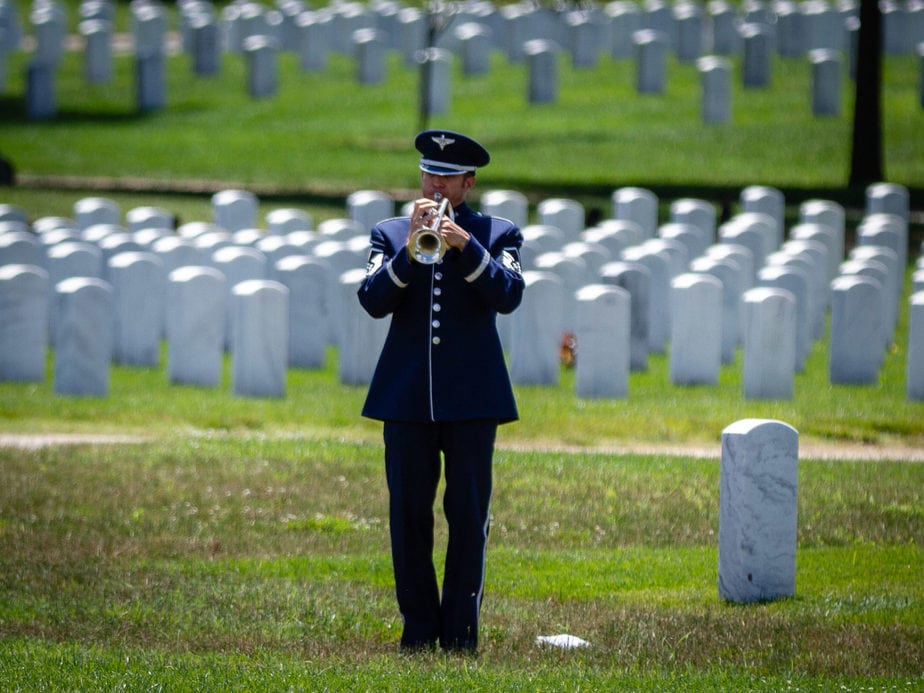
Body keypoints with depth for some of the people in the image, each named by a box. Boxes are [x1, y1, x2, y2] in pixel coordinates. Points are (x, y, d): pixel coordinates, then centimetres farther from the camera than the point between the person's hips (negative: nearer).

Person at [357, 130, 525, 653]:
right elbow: (373, 301, -3)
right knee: (409, 515, 1)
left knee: (469, 515, -3)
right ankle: (419, 625, 8)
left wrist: (464, 244, -20)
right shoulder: (390, 233, 11)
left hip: (472, 395, -2)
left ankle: (461, 629, 3)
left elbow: (509, 295, -10)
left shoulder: (497, 234, 7)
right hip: (407, 395, 2)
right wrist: (410, 250, -16)